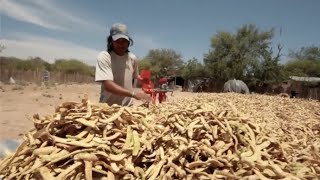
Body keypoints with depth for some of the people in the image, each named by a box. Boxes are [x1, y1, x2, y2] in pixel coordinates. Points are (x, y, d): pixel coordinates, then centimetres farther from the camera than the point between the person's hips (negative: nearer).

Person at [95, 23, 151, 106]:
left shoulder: (132, 58, 3)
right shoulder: (104, 56, -12)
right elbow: (108, 85, -23)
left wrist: (130, 97, 7)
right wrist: (134, 94, -32)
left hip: (128, 107, 4)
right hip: (107, 106, -3)